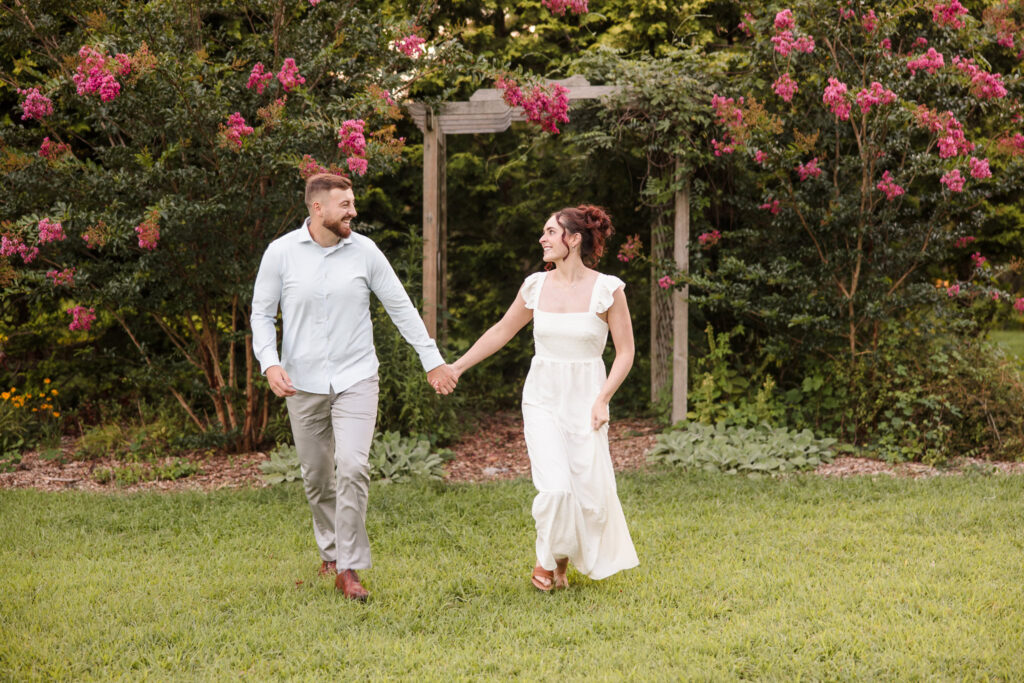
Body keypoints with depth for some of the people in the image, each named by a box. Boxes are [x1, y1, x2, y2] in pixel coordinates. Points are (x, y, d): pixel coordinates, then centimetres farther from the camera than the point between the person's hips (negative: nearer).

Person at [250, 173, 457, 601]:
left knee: (352, 468, -16)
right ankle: (331, 550, 34)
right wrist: (270, 363, -14)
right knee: (316, 476, 10)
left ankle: (348, 569, -9)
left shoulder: (364, 251, -2)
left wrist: (432, 360, 8)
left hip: (355, 378, -1)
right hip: (303, 383, 1)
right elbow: (261, 313, 2)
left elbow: (400, 307, 6)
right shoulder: (281, 252, -4)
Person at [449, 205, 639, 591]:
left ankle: (564, 561, 25)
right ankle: (546, 559, 11)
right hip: (542, 399, 1)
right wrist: (457, 367, 16)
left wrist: (602, 399, -12)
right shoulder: (536, 286, 2)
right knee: (555, 487, -14)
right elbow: (502, 331, 15)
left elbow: (625, 352, -2)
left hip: (585, 402, -1)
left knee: (589, 491, -1)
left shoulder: (607, 289, -7)